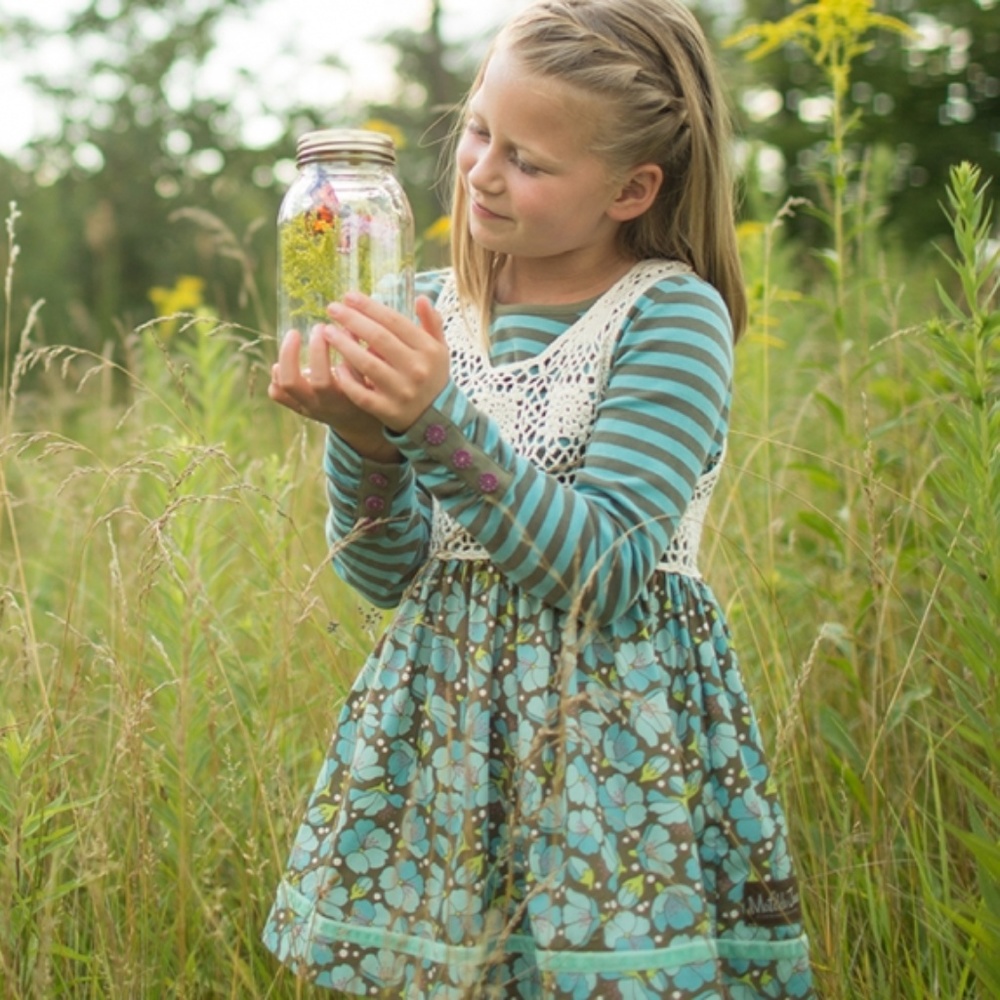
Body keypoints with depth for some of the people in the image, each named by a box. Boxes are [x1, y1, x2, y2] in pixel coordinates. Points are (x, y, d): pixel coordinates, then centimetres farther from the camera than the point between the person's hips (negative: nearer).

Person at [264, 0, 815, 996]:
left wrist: (441, 421, -28)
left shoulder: (673, 316, -11)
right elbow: (387, 579, 2)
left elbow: (602, 572, -19)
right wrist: (362, 439, -17)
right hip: (444, 720, 4)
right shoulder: (433, 308, 2)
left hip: (612, 729, -4)